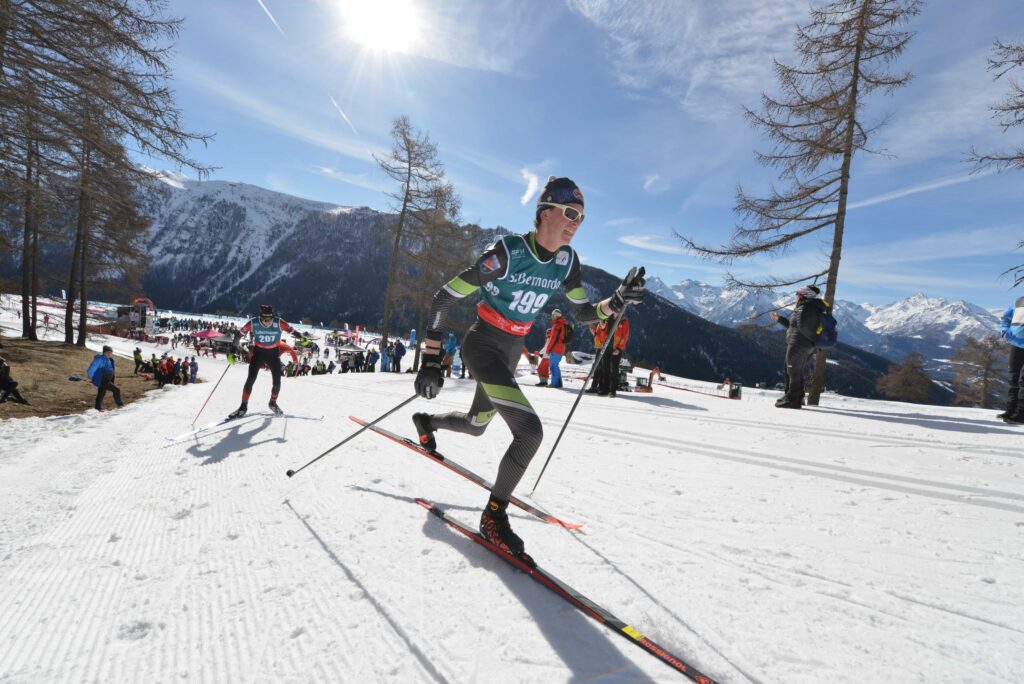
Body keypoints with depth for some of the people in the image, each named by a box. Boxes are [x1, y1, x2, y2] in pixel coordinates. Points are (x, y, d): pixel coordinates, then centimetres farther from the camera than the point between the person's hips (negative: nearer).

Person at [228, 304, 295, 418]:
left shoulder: (279, 323, -20)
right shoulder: (252, 323, -19)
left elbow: (292, 331, -17)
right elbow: (239, 334, -8)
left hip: (274, 353, 1)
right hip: (258, 352, -1)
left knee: (277, 382, 0)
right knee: (251, 379, -9)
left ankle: (273, 403, 27)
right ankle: (243, 406, 6)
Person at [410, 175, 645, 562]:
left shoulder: (566, 260, -4)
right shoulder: (507, 253, -24)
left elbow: (583, 313, 6)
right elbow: (444, 298, -19)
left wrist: (618, 302, -13)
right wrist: (431, 359, -20)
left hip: (511, 354, 7)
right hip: (482, 347, -7)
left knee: (475, 426, 25)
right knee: (530, 430, -22)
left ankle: (425, 422, 58)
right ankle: (493, 516, -2)